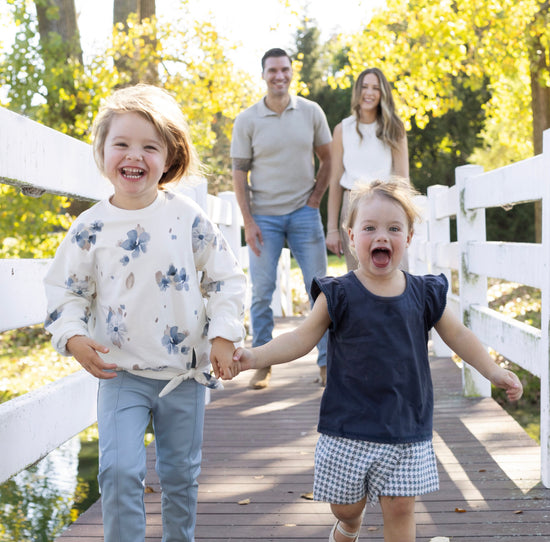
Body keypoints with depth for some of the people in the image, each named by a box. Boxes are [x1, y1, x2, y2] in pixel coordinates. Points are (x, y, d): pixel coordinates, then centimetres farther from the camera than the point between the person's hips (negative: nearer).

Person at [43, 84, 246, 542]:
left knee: (181, 473, 15)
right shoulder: (91, 228, -5)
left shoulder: (187, 218, -5)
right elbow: (66, 289, 4)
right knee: (119, 470, -11)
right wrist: (72, 336, -13)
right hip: (121, 372, -1)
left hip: (184, 370, 1)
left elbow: (226, 277, 2)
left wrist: (223, 334, -7)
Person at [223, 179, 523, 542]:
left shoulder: (425, 295, 3)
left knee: (400, 507, 0)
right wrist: (252, 357, -15)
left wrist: (495, 371, 4)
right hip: (348, 426, -1)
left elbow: (459, 336, 13)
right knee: (346, 506, 9)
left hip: (407, 427, 1)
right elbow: (302, 339, -3)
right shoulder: (339, 295, -4)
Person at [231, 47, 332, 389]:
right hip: (264, 216, -1)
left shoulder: (311, 113, 2)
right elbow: (239, 172, 0)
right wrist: (248, 222, -6)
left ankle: (327, 362, 11)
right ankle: (263, 364, 13)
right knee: (261, 291, 2)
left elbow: (327, 159, 12)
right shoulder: (247, 121, -2)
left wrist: (316, 198, 1)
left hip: (304, 213, 1)